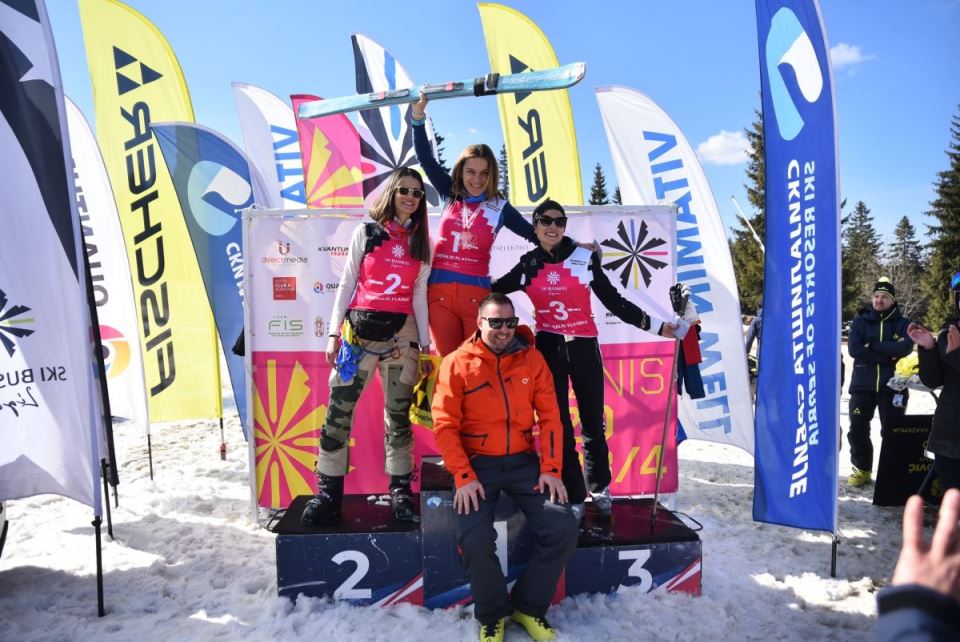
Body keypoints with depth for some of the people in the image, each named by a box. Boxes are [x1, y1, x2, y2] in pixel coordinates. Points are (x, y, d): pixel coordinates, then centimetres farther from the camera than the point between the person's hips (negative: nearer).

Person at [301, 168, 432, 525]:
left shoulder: (420, 241, 12)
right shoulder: (366, 232, 6)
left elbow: (419, 294, 11)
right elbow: (347, 284, 5)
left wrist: (425, 343, 7)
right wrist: (334, 332, -1)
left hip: (402, 332, 2)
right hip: (360, 327, -1)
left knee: (398, 414, 5)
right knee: (338, 410, -5)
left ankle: (400, 491, 15)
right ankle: (328, 493, 5)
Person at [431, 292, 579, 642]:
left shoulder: (532, 358, 3)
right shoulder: (457, 363, -4)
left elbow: (549, 416, 3)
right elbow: (445, 425, -7)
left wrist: (551, 468, -7)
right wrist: (463, 476, -16)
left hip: (523, 461, 3)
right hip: (477, 463, -2)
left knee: (564, 528, -13)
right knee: (475, 539, -23)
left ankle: (529, 606, 13)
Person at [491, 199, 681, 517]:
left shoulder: (584, 258, -4)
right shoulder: (527, 265, 1)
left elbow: (614, 301, -3)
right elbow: (490, 290, 13)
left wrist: (656, 326, -7)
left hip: (584, 347, -1)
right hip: (548, 348, 1)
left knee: (593, 422, 7)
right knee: (558, 423, 4)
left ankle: (600, 487, 31)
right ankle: (573, 496, 18)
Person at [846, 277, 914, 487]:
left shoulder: (903, 323, 4)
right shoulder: (860, 321, 5)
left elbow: (905, 348, -16)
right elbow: (854, 349, -11)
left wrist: (872, 346, -17)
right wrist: (888, 357, -15)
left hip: (892, 386, -1)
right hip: (863, 384, 1)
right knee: (857, 430, 2)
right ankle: (862, 469, 16)